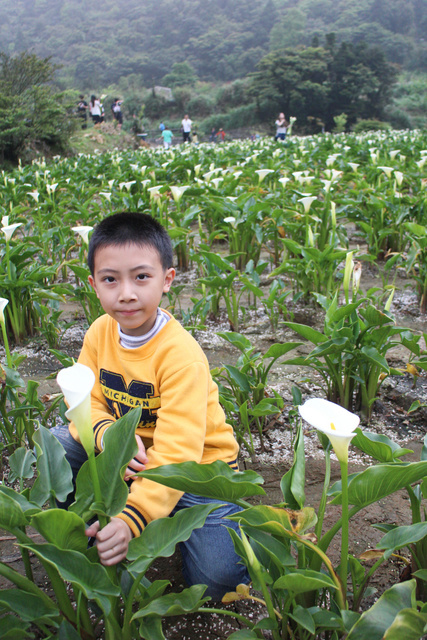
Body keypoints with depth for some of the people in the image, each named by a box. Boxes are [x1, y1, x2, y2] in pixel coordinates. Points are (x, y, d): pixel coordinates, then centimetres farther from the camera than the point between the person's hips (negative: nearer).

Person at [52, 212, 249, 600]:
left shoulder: (182, 355, -29)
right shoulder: (100, 333, -8)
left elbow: (177, 452, -33)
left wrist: (132, 519, -44)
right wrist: (107, 433, -28)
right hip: (130, 457, 6)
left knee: (215, 577, -21)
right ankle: (92, 533, 8)